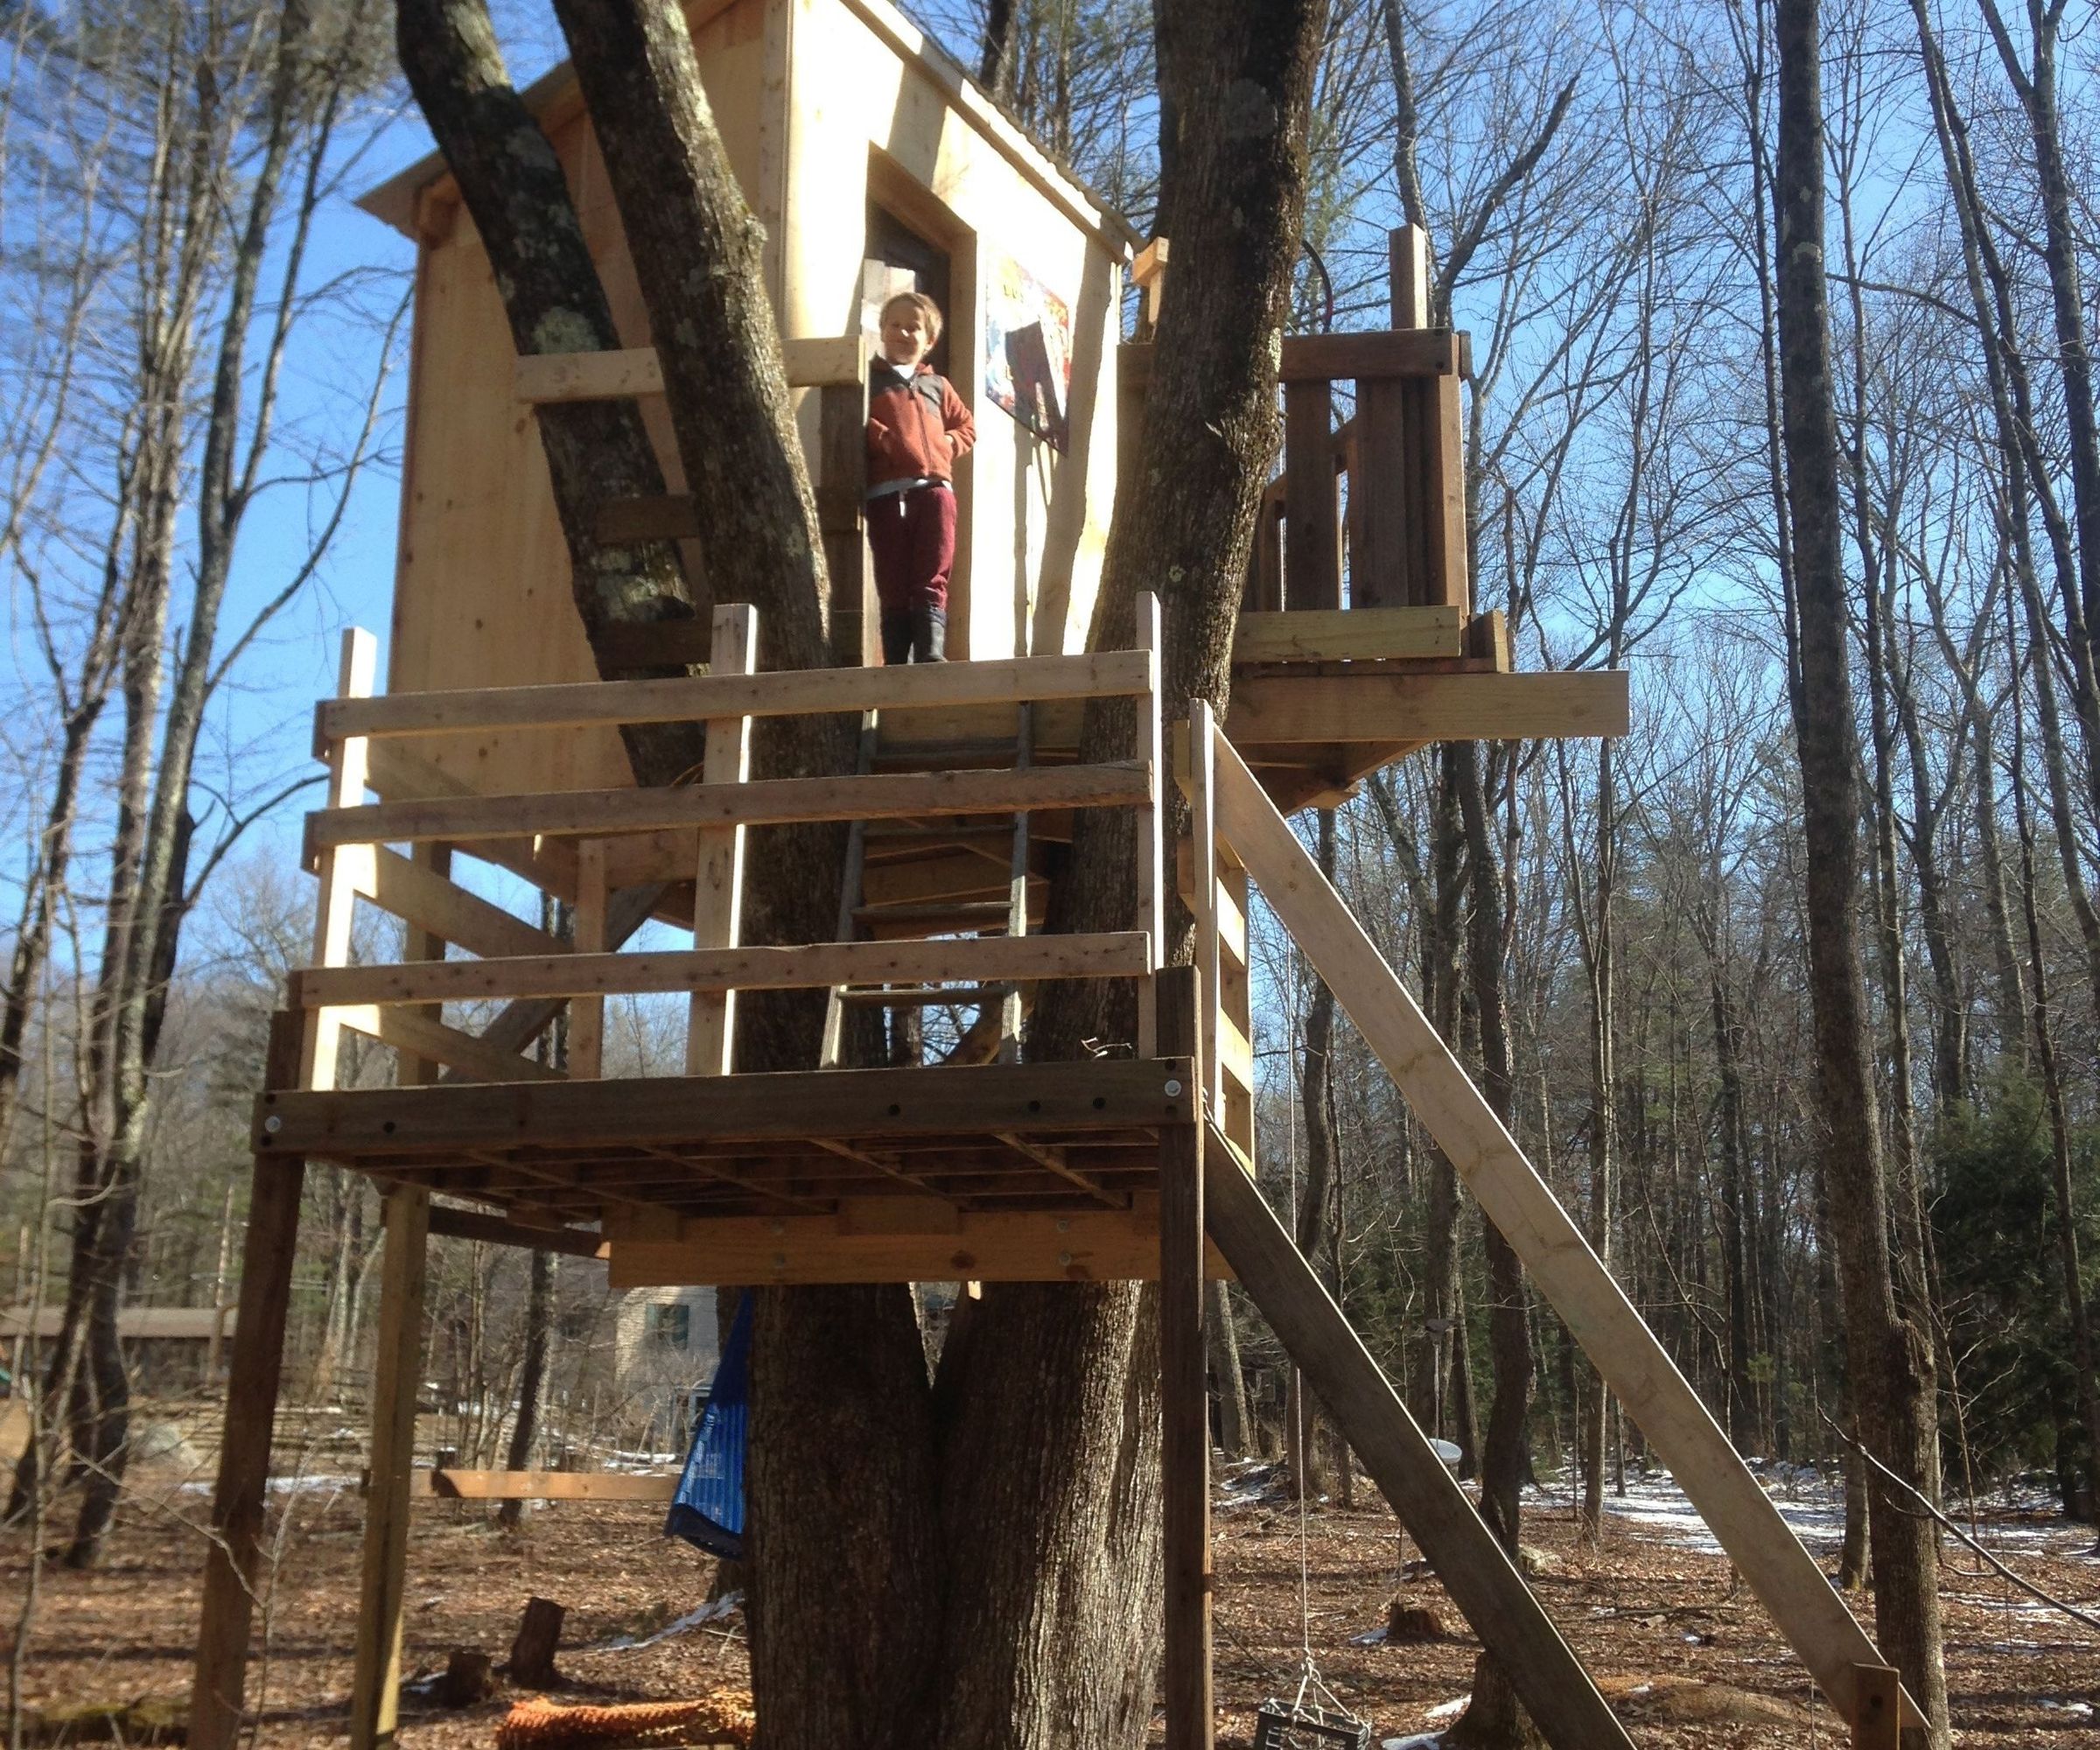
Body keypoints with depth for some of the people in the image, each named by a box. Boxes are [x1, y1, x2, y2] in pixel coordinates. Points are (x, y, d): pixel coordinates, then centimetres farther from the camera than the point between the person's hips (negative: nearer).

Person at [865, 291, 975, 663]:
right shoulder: (869, 380, 16)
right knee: (893, 584, -4)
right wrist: (885, 440, -13)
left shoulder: (938, 386, 26)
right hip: (886, 492, -2)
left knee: (933, 580, -9)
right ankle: (897, 662, -4)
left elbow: (966, 427, 27)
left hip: (935, 487, 2)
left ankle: (931, 652, -15)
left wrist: (947, 445, 7)